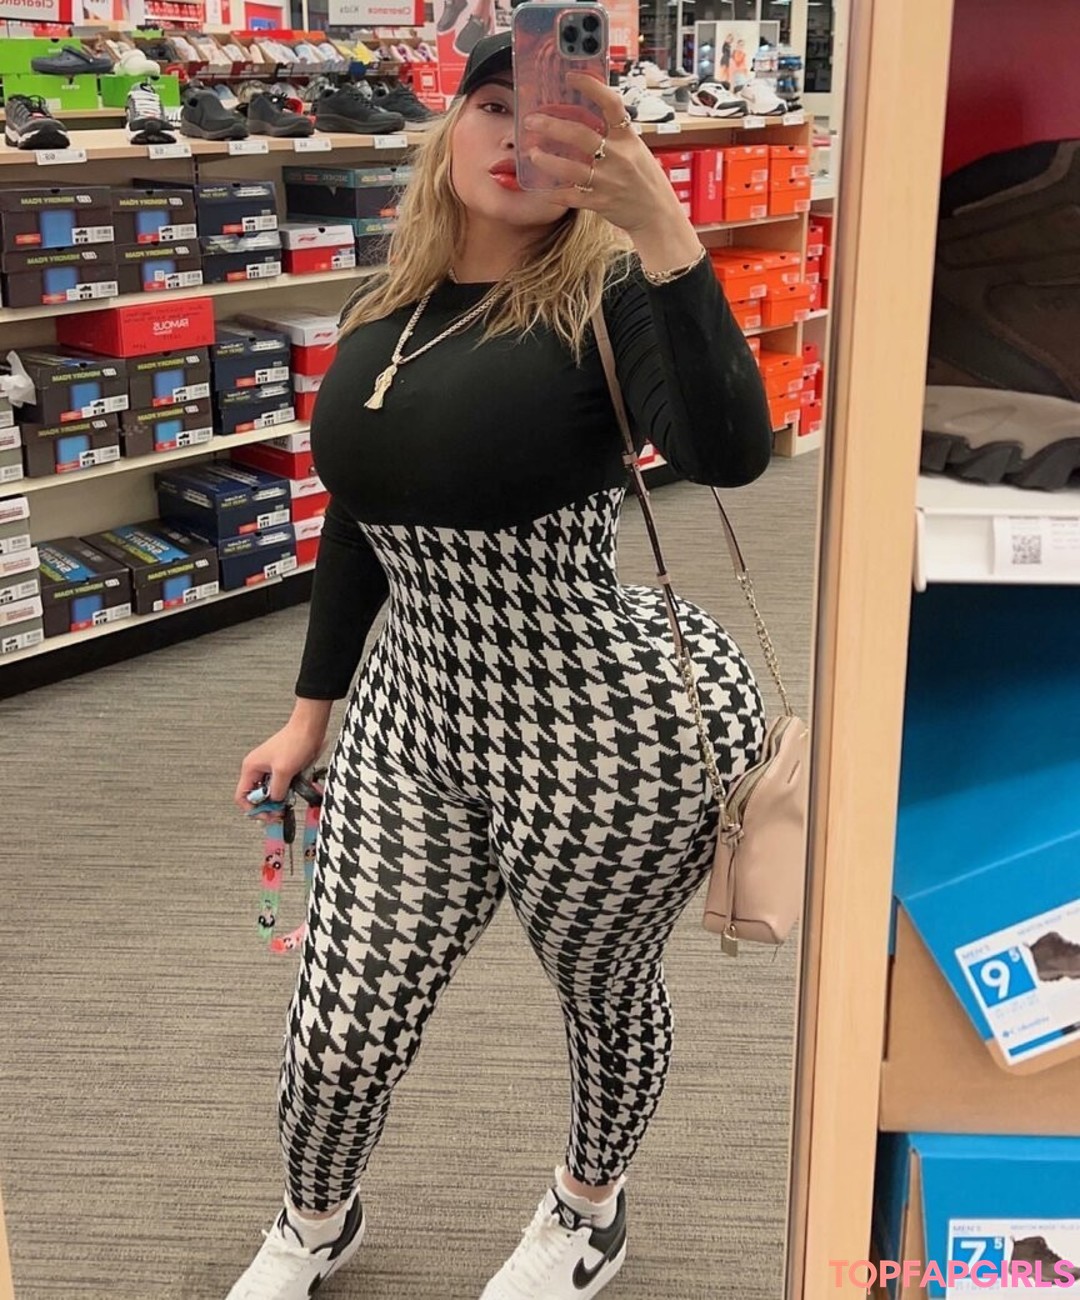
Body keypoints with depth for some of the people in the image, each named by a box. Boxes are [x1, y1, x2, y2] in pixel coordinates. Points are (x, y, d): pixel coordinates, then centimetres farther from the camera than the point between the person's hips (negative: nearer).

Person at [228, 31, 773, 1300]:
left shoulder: (607, 297, -13)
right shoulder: (387, 303, 5)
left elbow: (730, 452, -33)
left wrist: (661, 228, -42)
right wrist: (309, 714, 18)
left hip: (616, 732, -5)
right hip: (420, 716, 5)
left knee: (607, 998, 18)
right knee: (337, 1031, 11)